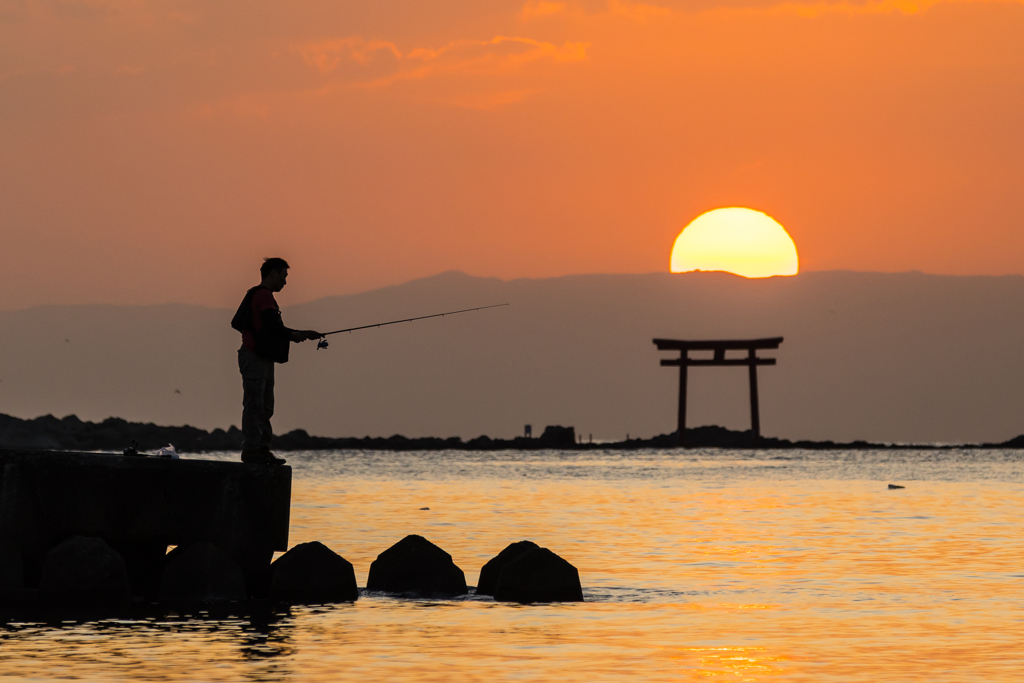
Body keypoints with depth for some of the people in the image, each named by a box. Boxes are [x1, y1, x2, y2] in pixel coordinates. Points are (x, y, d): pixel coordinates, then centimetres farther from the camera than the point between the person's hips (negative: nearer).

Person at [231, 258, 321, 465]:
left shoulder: (262, 296, 23)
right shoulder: (263, 296, -12)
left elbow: (274, 329, 26)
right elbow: (273, 326, -22)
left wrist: (303, 334, 19)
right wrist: (293, 335, -5)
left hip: (263, 360, 11)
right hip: (255, 357, -11)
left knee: (265, 407, 10)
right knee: (254, 405, -10)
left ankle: (263, 450, 11)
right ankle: (250, 450, -9)